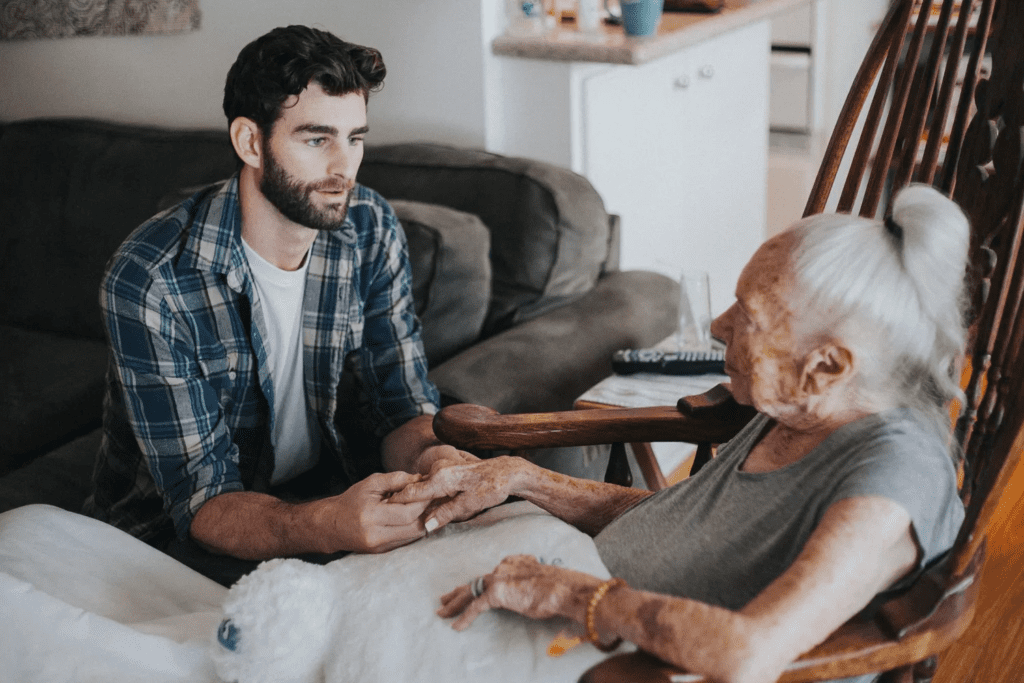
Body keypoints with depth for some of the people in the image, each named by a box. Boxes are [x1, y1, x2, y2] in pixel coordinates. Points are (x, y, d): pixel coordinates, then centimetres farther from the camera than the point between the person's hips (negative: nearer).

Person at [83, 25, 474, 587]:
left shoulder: (369, 229, -8)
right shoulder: (149, 281, -25)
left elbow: (401, 400, -5)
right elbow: (202, 500, -26)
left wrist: (426, 456, -31)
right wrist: (326, 525, -48)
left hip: (316, 483, 6)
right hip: (170, 520, -5)